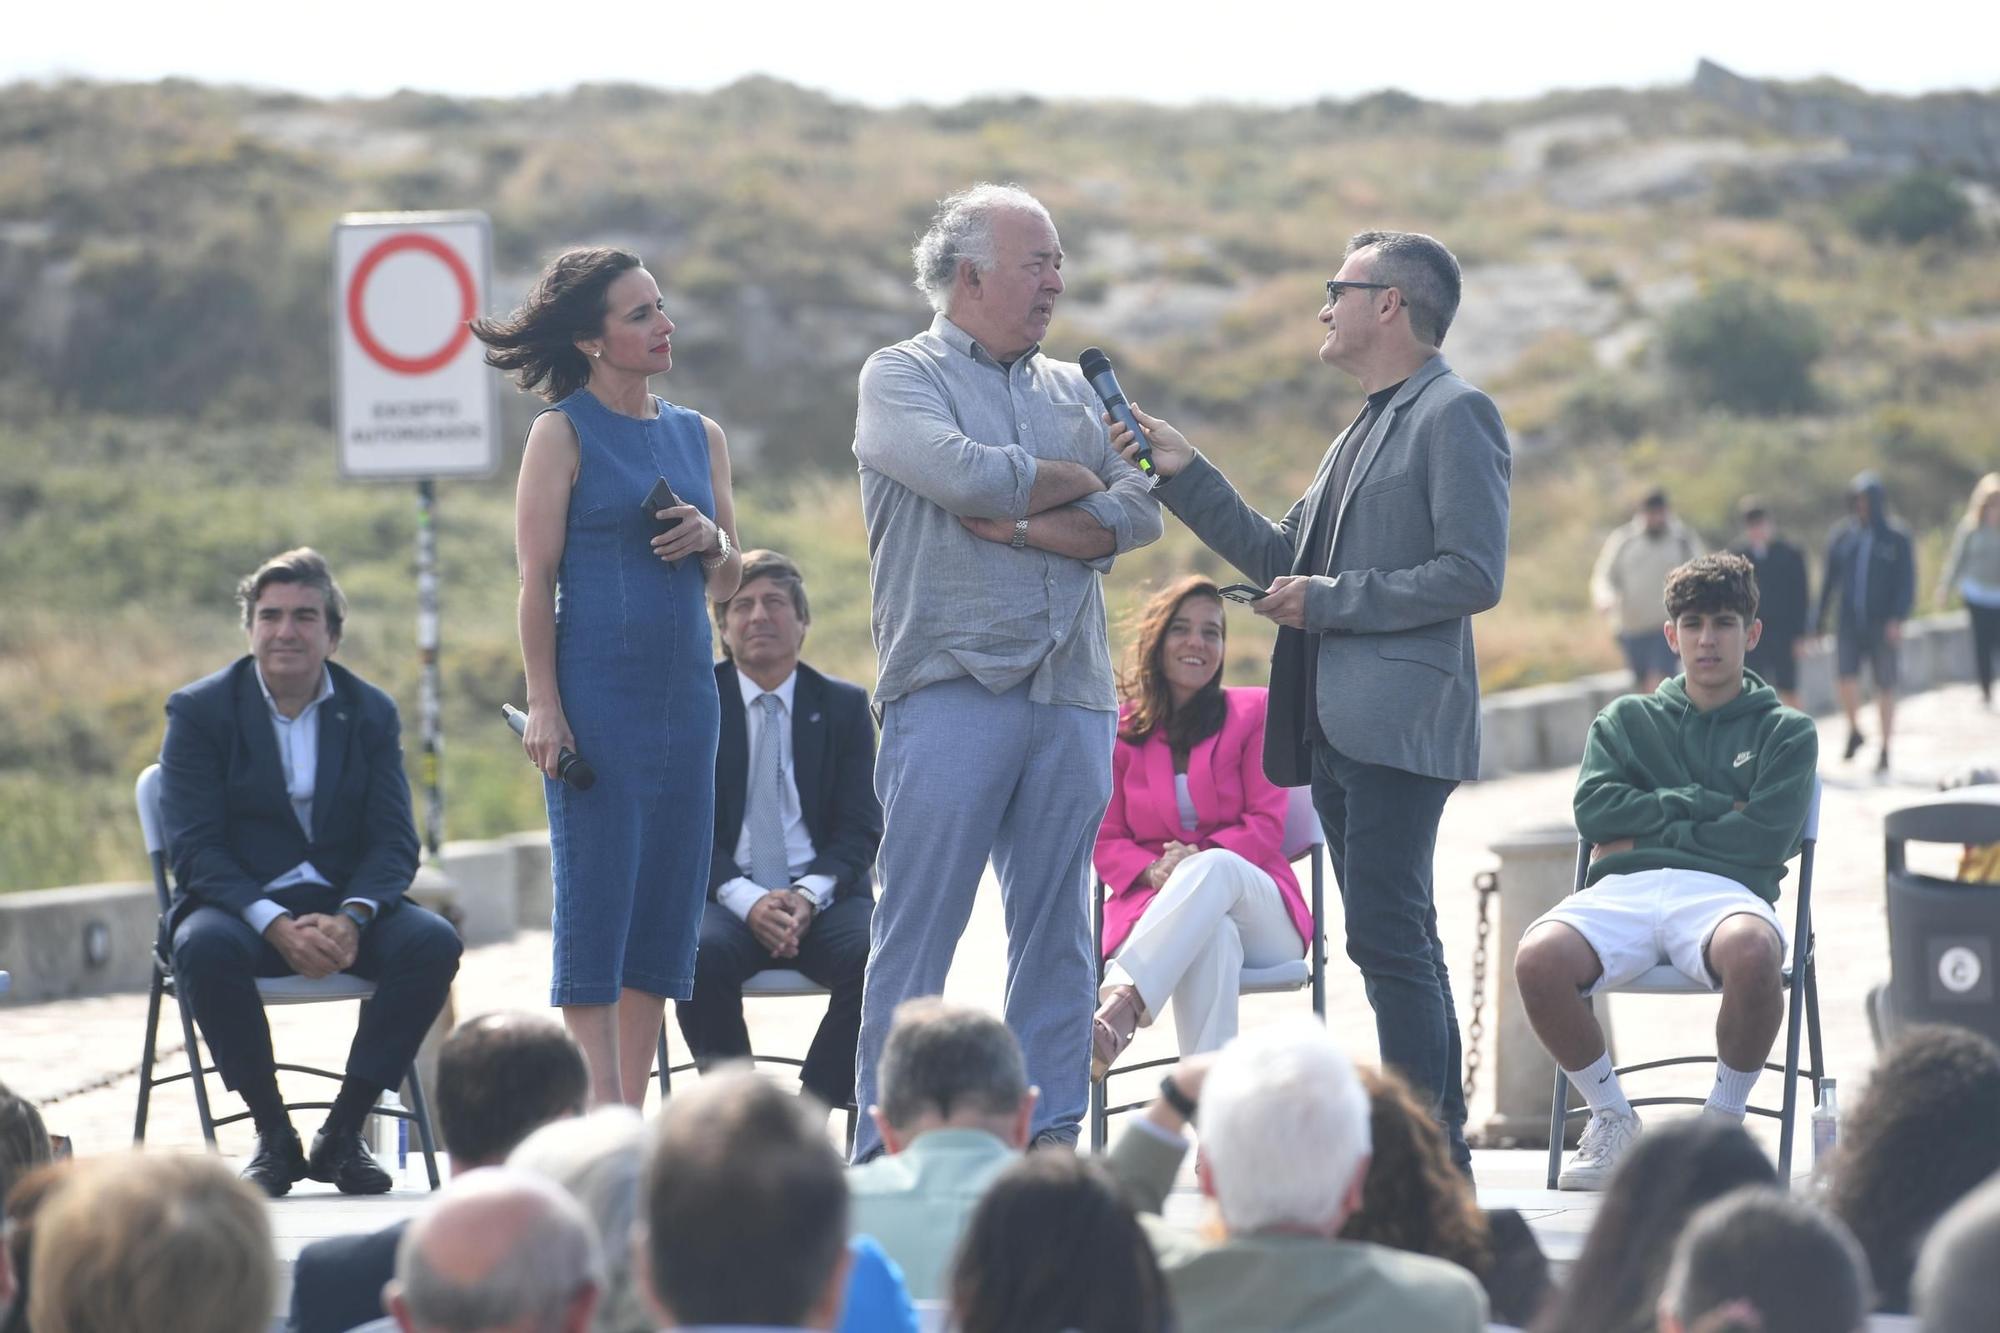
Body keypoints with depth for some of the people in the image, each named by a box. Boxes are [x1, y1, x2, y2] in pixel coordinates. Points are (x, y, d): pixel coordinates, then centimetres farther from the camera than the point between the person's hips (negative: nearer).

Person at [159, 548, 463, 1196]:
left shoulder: (372, 712, 7)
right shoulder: (199, 711, -1)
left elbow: (394, 840, 1)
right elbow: (193, 848, -9)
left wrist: (351, 918, -21)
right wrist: (276, 925, -25)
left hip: (345, 904, 2)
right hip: (240, 903, -2)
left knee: (433, 942, -27)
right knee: (205, 948, -37)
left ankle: (342, 1133, -16)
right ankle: (273, 1134, -19)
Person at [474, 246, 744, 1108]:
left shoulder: (700, 437, 14)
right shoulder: (564, 432, -3)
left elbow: (730, 585, 18)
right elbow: (537, 579, -6)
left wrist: (710, 542, -4)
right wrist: (544, 704, -13)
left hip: (686, 692, 6)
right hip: (597, 695, -6)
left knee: (664, 911, 6)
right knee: (596, 909, -6)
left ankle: (631, 1122, 11)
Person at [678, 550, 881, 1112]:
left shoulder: (845, 706, 12)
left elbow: (861, 827, 6)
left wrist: (810, 894, -15)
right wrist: (746, 899, -17)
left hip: (823, 897, 1)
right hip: (728, 896, -1)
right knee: (701, 956, -36)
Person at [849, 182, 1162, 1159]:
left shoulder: (1074, 390, 18)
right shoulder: (900, 379, 3)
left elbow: (1139, 514, 5)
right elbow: (964, 472, -15)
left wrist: (1018, 524, -7)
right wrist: (1072, 483, 1)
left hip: (1073, 692, 5)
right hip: (951, 685, -5)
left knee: (1057, 929, 5)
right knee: (919, 923, -6)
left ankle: (1052, 1133, 10)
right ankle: (889, 1143, -3)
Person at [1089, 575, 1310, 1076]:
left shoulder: (1253, 712, 12)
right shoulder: (1121, 729, 12)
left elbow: (1267, 825, 3)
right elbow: (1105, 840, 9)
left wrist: (1201, 858, -18)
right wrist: (1154, 871, -16)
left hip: (1260, 914, 0)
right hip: (1154, 909, 0)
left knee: (1216, 867, -39)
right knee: (1212, 938, -40)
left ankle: (1120, 1006, -58)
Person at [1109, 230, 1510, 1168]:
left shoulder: (1455, 415, -7)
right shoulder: (1365, 432, 23)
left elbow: (1473, 575, -16)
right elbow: (1282, 560, 24)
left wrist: (1333, 599, -13)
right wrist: (1182, 473, 17)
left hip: (1400, 725, -10)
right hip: (1340, 728, 10)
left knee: (1388, 939, -14)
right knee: (1399, 947, 11)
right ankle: (1441, 1153, 14)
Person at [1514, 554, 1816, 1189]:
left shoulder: (1786, 731, 19)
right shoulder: (1626, 719, 26)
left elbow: (1768, 835, 2)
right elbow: (1595, 808, 8)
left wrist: (1651, 828, 2)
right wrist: (1709, 805, 3)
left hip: (1722, 891, -2)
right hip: (1624, 890, 2)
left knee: (1752, 954, -42)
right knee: (1538, 958, -34)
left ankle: (1723, 1122, -15)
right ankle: (1612, 1119, -9)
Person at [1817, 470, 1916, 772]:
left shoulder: (1896, 539, -2)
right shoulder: (1843, 537, 6)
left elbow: (1907, 583, -4)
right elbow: (1830, 578, 13)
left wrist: (1897, 618, -16)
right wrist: (1821, 617, 12)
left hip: (1882, 623, -2)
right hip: (1849, 622, 2)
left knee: (1885, 685, 2)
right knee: (1845, 675, -16)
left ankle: (1884, 749, 14)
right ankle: (1854, 731, 8)